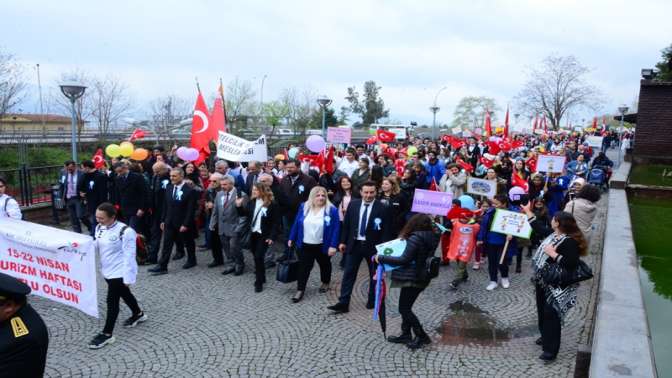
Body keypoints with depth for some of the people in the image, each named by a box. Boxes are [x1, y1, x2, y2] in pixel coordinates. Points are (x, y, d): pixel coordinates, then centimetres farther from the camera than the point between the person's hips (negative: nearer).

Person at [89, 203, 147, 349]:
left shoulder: (125, 231, -24)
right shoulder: (99, 228, 0)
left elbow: (129, 256, -22)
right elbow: (96, 246, 10)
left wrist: (128, 277, -21)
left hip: (120, 272, -8)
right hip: (107, 270, 8)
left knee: (112, 301, -4)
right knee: (124, 294, 24)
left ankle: (107, 334, 9)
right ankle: (138, 314, 46)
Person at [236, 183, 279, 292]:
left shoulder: (271, 204, -13)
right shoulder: (251, 202, 4)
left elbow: (275, 222, -12)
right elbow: (243, 213, 10)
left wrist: (272, 236, -17)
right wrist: (239, 206, -8)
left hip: (264, 235, -6)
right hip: (253, 234, 6)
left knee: (258, 257, -8)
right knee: (256, 257, 14)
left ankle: (259, 282, 3)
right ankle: (261, 277, 30)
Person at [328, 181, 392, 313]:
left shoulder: (383, 208, -11)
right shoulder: (353, 204, 0)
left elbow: (386, 231, -10)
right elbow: (346, 224, 7)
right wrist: (343, 241, 5)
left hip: (373, 246, -2)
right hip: (354, 244, 2)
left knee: (374, 275, 13)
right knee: (348, 274, 2)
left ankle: (372, 300, 32)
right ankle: (343, 303, 7)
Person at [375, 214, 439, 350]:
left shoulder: (415, 238, -20)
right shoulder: (431, 238, 6)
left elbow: (404, 260, -21)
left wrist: (381, 258, -15)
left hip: (412, 278, -9)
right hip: (422, 277, 9)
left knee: (404, 309, 2)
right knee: (406, 307, 18)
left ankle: (422, 336, 6)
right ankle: (405, 335, 24)